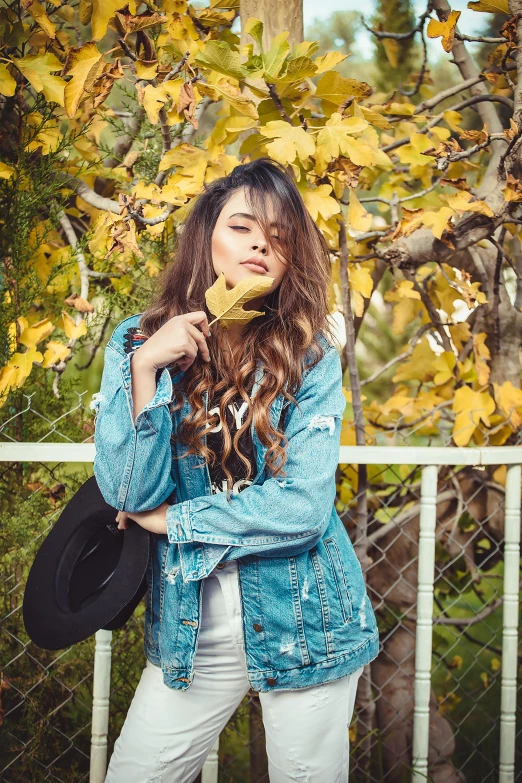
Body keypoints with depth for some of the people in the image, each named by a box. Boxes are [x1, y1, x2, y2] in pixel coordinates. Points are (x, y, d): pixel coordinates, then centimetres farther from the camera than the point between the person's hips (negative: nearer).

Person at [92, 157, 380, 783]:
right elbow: (127, 493, -11)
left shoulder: (310, 357, -7)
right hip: (189, 631, 1)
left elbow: (304, 507, -16)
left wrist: (170, 518, -11)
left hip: (304, 627, -1)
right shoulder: (136, 342, -3)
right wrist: (145, 367, -20)